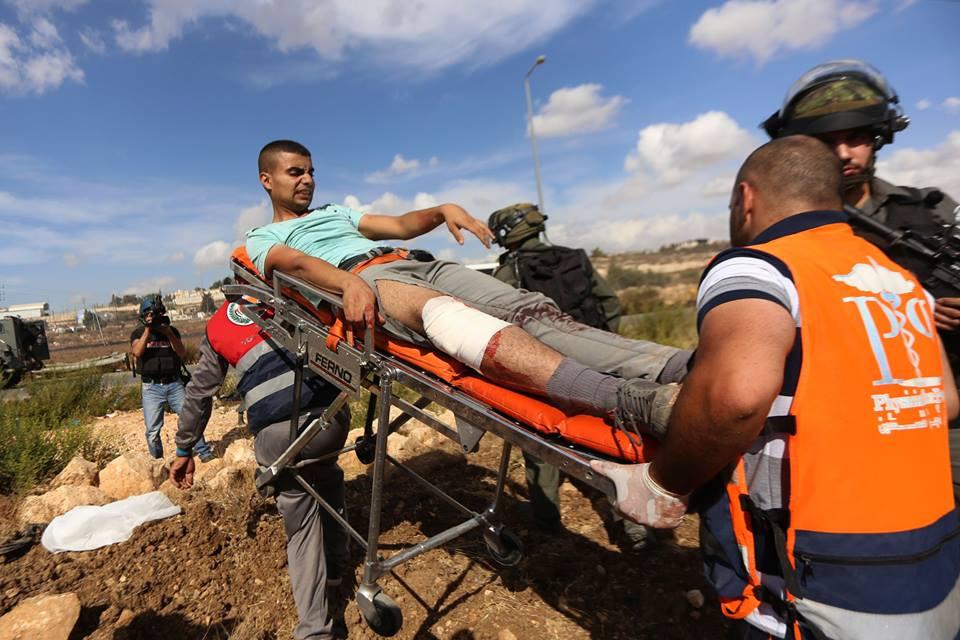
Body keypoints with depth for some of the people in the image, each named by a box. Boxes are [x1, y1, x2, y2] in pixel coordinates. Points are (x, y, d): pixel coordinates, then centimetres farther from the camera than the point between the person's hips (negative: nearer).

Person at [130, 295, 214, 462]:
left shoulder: (171, 330, 8)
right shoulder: (138, 333, 6)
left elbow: (182, 353, -4)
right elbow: (137, 352, -13)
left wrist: (169, 333, -15)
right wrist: (147, 330, -16)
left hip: (174, 384, 1)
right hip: (151, 387, -1)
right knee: (152, 429, 0)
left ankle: (205, 453, 3)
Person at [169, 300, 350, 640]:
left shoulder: (216, 328, 23)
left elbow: (199, 394, 28)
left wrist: (184, 450, 37)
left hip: (277, 431, -1)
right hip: (330, 411, 1)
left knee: (299, 520, 17)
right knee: (327, 480, 32)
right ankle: (335, 564, 43)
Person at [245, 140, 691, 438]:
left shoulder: (335, 211, 40)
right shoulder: (262, 238, 22)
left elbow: (399, 226, 29)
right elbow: (294, 262, -2)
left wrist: (443, 210, 8)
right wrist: (350, 283, -25)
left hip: (418, 264, 6)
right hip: (364, 279, -6)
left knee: (530, 309, -21)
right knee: (444, 313, -41)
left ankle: (679, 369, -37)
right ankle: (630, 400, -60)